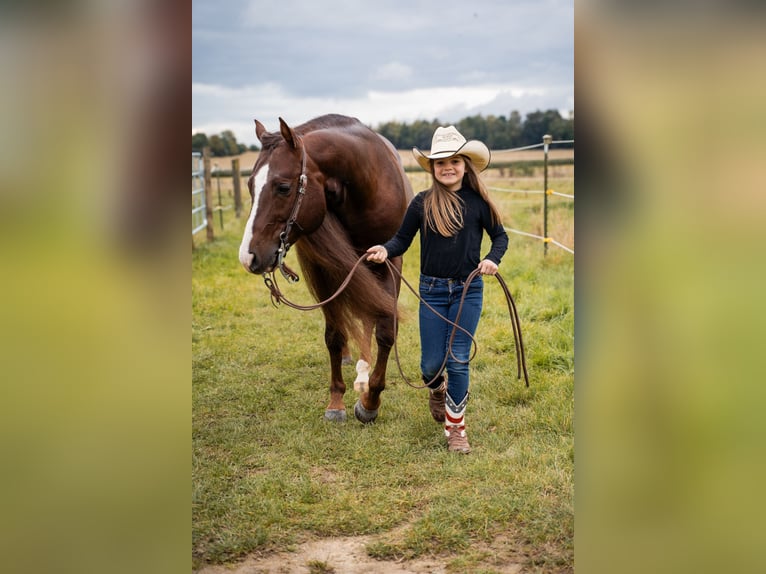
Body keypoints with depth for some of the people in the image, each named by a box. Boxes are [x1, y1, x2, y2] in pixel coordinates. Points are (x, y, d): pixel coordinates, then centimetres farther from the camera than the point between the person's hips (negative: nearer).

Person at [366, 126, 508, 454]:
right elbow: (402, 239, 2)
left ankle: (455, 427, 15)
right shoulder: (422, 203, -3)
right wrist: (385, 250, -19)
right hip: (432, 291, 1)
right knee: (431, 364, 4)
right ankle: (437, 390, 42)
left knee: (458, 361, -1)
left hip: (468, 291, -1)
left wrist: (493, 259, -13)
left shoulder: (478, 202, -3)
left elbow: (500, 235, 7)